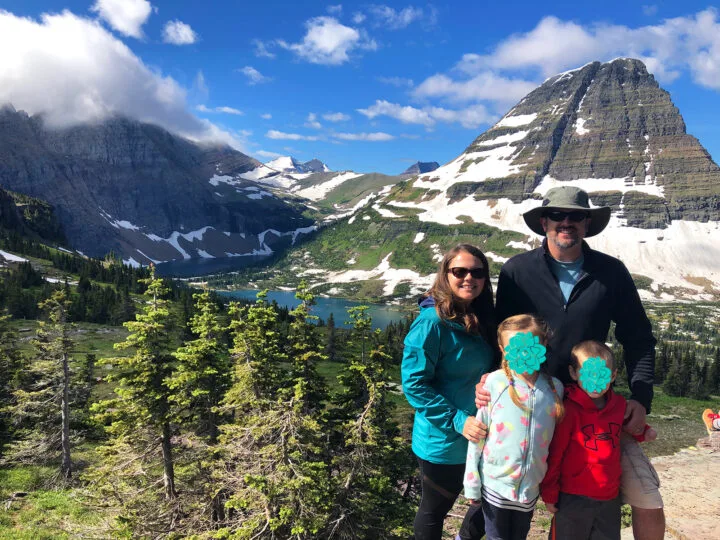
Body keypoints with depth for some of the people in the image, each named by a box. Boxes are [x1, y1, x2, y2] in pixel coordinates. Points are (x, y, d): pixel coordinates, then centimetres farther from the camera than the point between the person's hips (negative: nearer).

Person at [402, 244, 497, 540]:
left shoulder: (482, 318, 1)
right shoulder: (432, 322, -22)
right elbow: (414, 384, -22)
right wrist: (457, 420, -24)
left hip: (480, 435, 7)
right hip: (443, 440, -7)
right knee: (435, 509, 15)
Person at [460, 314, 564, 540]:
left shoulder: (555, 387, -5)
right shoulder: (494, 383, -14)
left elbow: (557, 439, 5)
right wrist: (472, 483, -7)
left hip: (530, 485, 3)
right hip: (495, 482, -3)